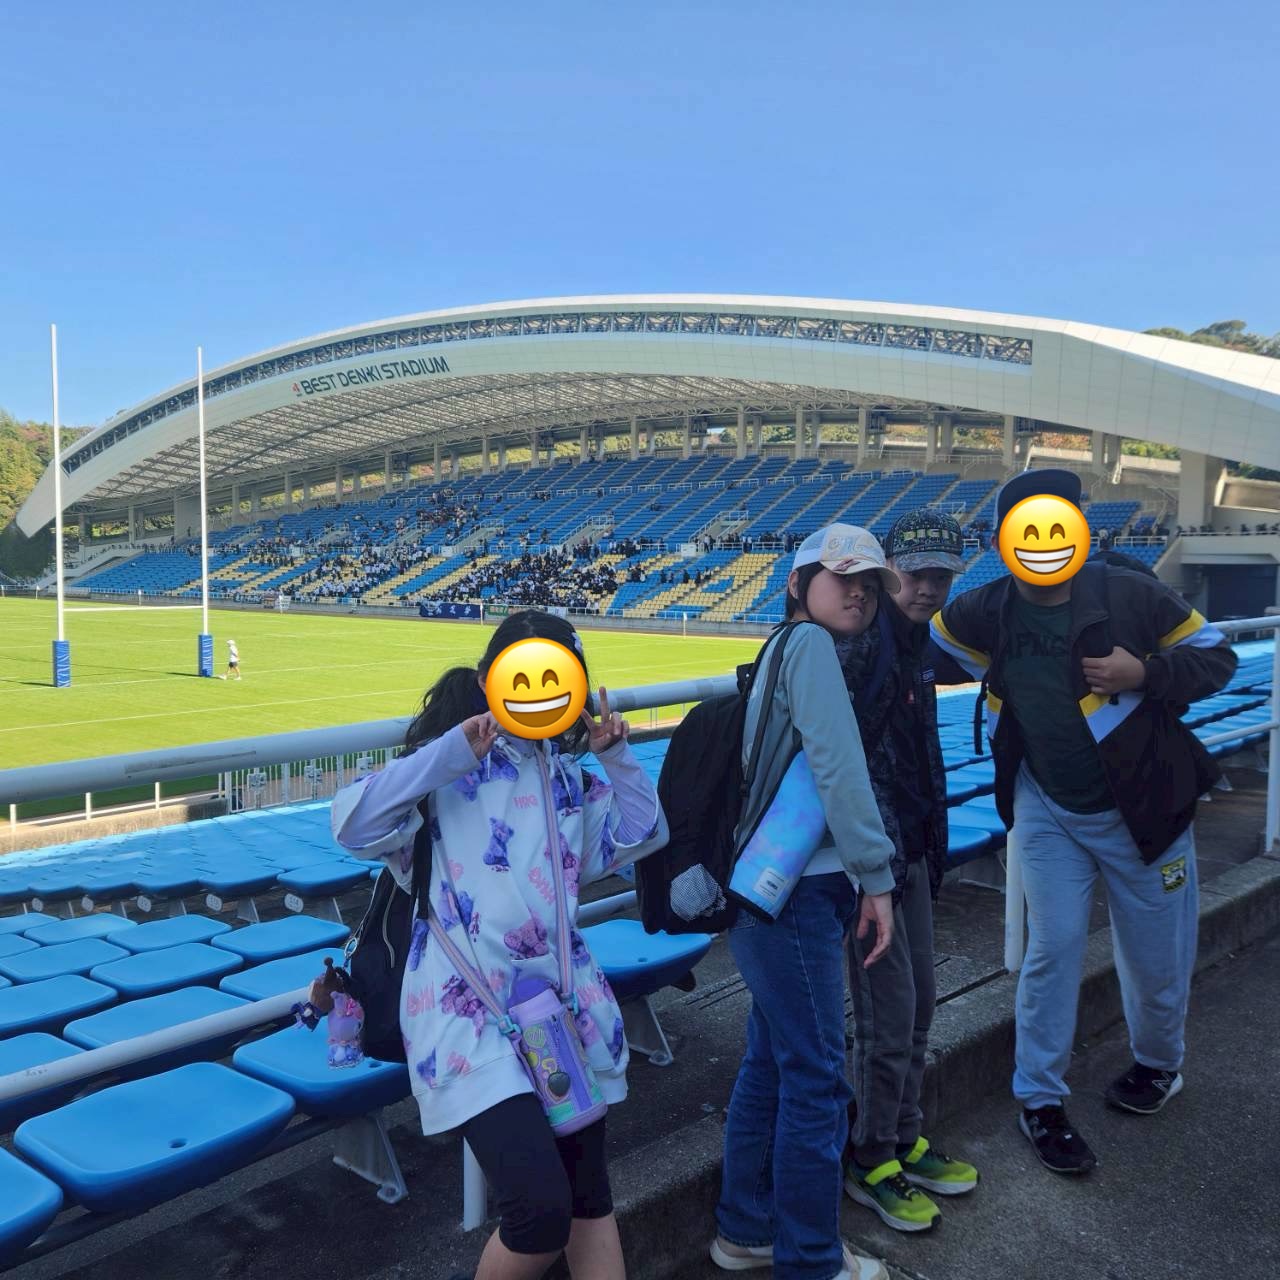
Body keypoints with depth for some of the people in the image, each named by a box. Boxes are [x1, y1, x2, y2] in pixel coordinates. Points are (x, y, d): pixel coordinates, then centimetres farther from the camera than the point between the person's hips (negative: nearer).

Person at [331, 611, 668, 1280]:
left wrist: (617, 757, 4)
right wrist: (453, 752, -20)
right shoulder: (447, 768, -4)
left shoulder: (566, 773, 11)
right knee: (541, 1210, -17)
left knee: (588, 1200, 15)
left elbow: (645, 835, 17)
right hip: (471, 1012, -6)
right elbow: (354, 826, -17)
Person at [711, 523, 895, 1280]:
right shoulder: (811, 643, -11)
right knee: (818, 1078, 1)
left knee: (772, 1062, 18)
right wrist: (876, 877, -14)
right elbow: (838, 768, -17)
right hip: (796, 891, -10)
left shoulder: (788, 649, 17)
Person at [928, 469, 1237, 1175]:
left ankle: (1158, 1063, 44)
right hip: (1048, 812, 1)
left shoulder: (1131, 595, -16)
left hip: (1144, 810, -1)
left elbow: (1215, 655, -6)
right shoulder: (986, 613, -8)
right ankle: (1039, 1099, 18)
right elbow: (918, 652, 7)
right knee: (1053, 949, 0)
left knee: (1158, 958, 13)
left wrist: (1146, 673, -23)